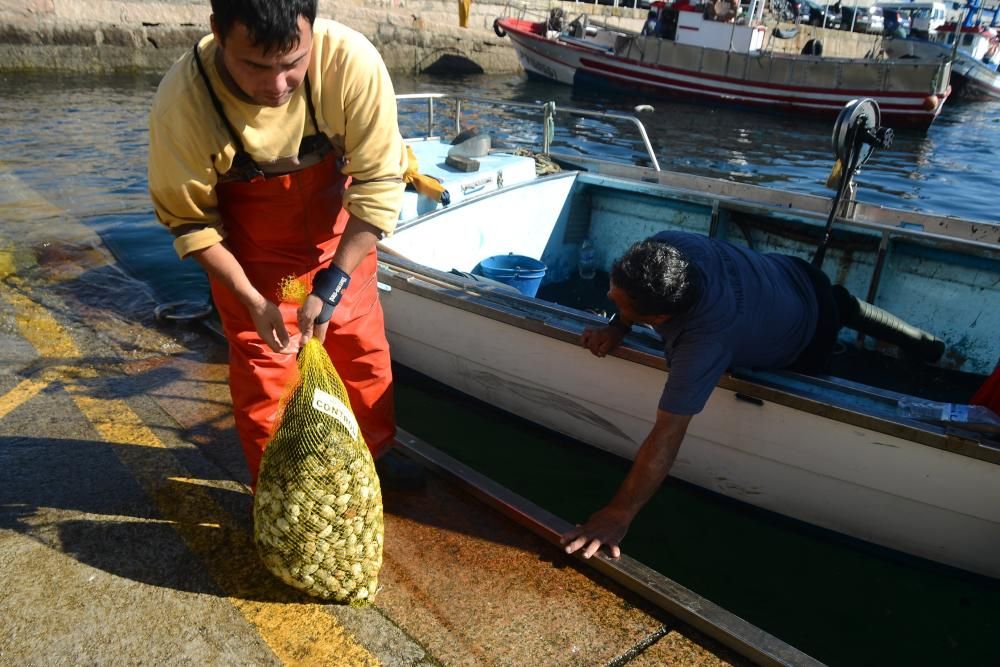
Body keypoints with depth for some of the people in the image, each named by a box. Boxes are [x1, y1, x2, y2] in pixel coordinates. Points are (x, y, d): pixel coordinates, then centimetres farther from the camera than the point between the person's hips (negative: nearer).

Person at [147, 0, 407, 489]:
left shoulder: (351, 61, -31)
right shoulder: (182, 101, -29)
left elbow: (379, 182, -24)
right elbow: (189, 221, -15)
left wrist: (332, 284, -29)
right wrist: (252, 300, -22)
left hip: (339, 238, 2)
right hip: (250, 255, -1)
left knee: (365, 356, 12)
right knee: (264, 378, 4)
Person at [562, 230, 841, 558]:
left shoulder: (706, 343, -53)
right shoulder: (668, 245, -36)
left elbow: (667, 435, -51)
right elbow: (634, 286, -11)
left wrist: (619, 514, -47)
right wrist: (616, 328, -26)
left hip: (807, 337, -5)